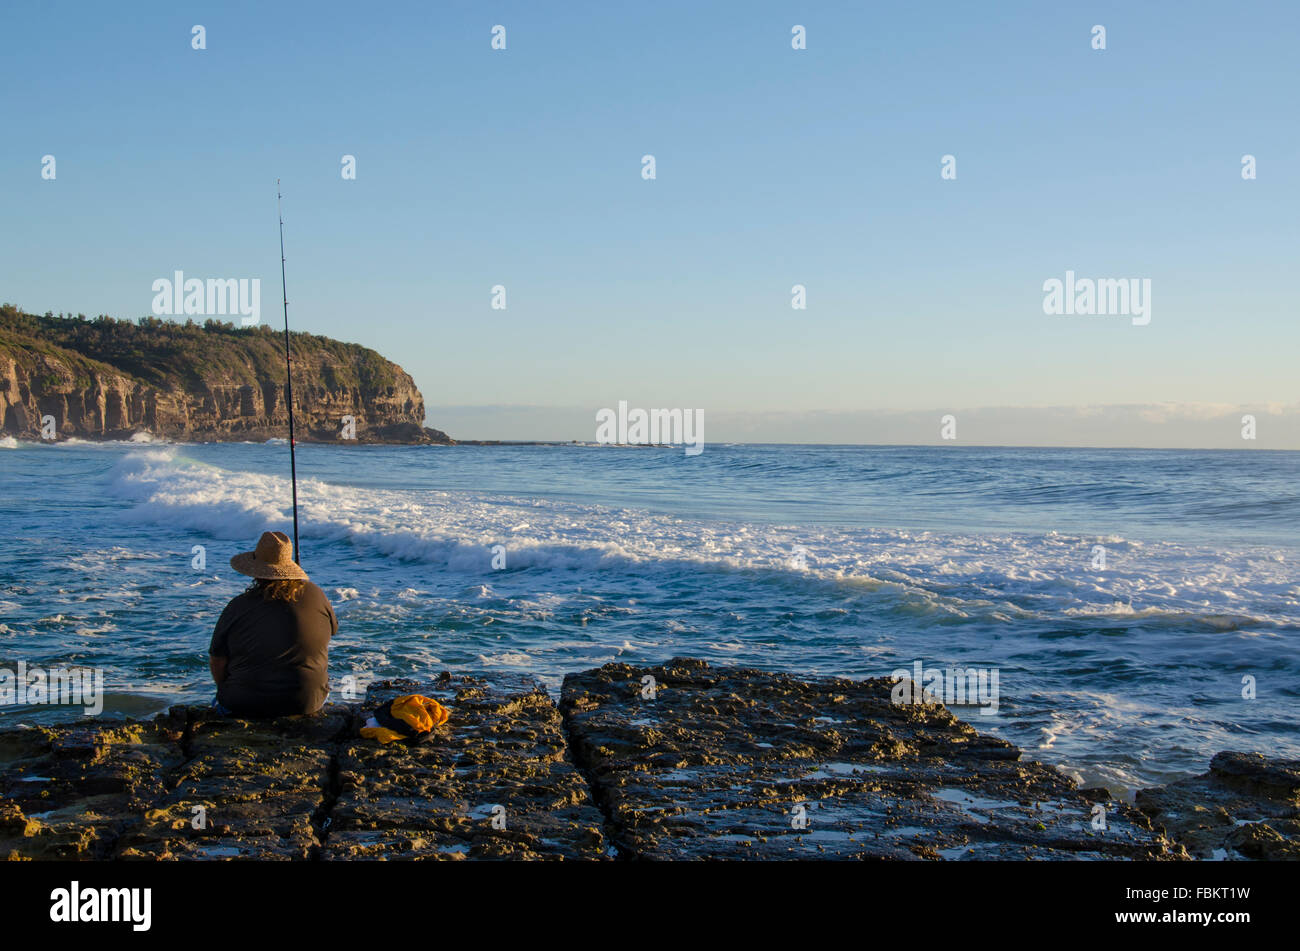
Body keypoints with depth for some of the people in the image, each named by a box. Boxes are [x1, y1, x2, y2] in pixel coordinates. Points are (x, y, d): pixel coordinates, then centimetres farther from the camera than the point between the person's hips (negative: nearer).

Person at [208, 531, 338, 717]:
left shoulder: (238, 607, -11)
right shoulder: (316, 595, -5)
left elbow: (216, 662, -4)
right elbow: (333, 630, 14)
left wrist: (229, 694, 14)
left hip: (245, 707, -2)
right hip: (309, 702, 2)